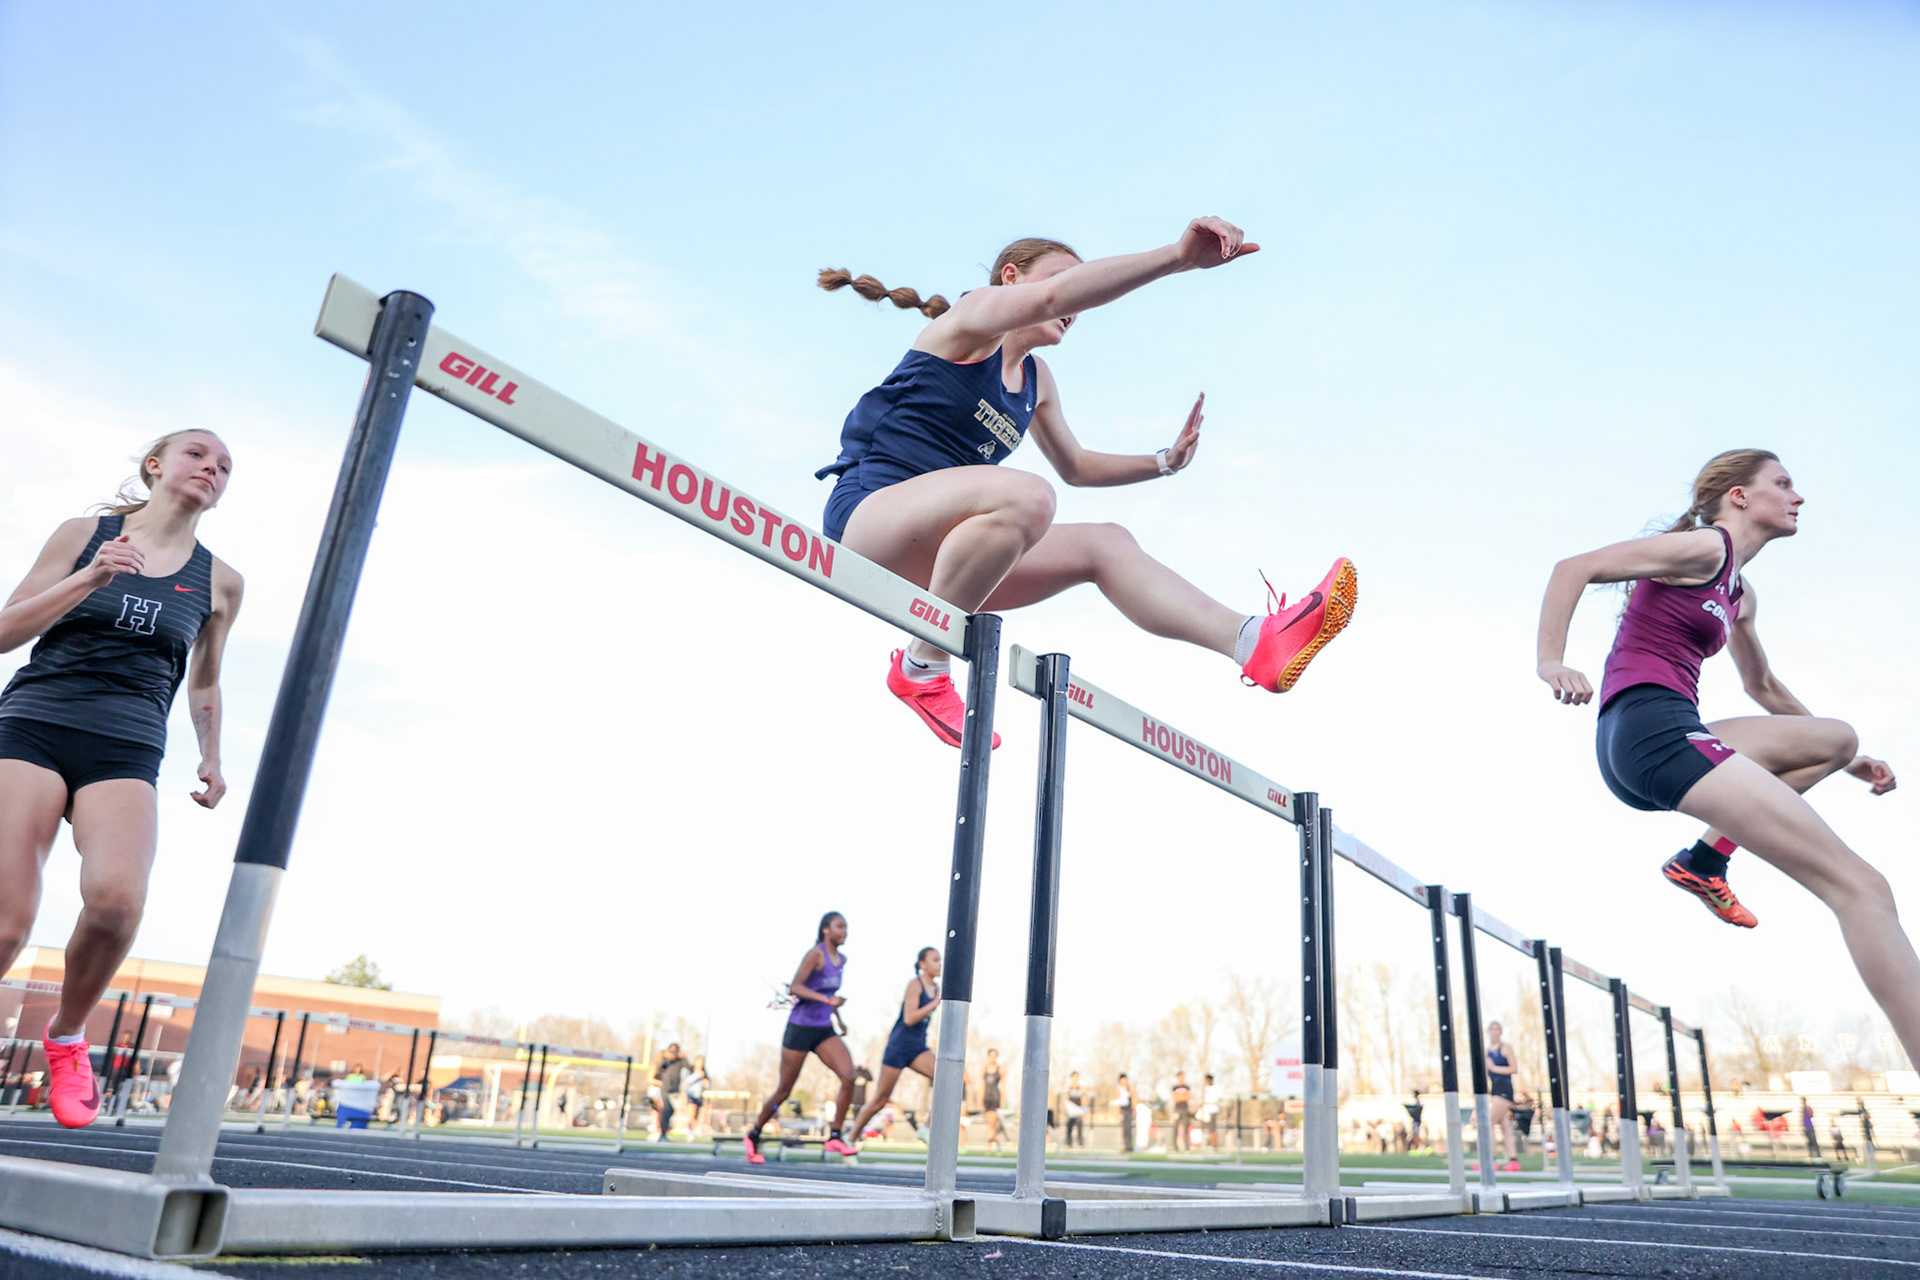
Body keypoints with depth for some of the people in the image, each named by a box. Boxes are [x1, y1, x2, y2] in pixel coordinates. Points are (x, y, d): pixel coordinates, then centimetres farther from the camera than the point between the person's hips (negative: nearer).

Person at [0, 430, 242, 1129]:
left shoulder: (219, 581, 14)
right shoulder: (85, 535, 10)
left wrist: (211, 758, 20)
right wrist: (90, 580, -6)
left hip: (126, 753, 1)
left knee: (116, 896, -26)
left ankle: (67, 1037, 1)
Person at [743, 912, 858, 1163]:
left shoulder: (841, 960, 8)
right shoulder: (815, 953, -14)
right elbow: (794, 987, -24)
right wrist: (826, 999, -33)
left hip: (824, 1032, 6)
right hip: (800, 1029, -6)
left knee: (849, 1077, -15)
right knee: (783, 1091, 4)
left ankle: (834, 1137, -7)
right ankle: (754, 1135, 27)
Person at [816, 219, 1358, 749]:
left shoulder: (1037, 380, 21)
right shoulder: (974, 314, -4)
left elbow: (1076, 467, 34)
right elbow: (1049, 297, -27)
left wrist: (1165, 461, 17)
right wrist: (1178, 256, -36)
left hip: (930, 556, 9)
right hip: (868, 512, -8)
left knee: (1104, 544, -2)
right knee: (1024, 496, -35)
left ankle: (1257, 642, -11)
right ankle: (921, 668, -22)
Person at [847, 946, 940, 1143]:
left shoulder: (936, 988, 8)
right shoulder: (915, 984, -13)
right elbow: (909, 1018, -23)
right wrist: (935, 1003, -25)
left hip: (918, 1048, 6)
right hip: (899, 1046, -6)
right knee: (880, 1099, 2)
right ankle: (851, 1138, 18)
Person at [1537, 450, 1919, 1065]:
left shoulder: (1740, 594, 26)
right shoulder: (1705, 546, -2)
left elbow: (1763, 687, 39)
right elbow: (1574, 568, -11)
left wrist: (1847, 759, 39)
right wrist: (1550, 662, -21)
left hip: (1670, 735, 10)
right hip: (1649, 723, -10)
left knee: (1838, 738, 24)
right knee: (1859, 886, -14)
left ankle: (1706, 859, 6)